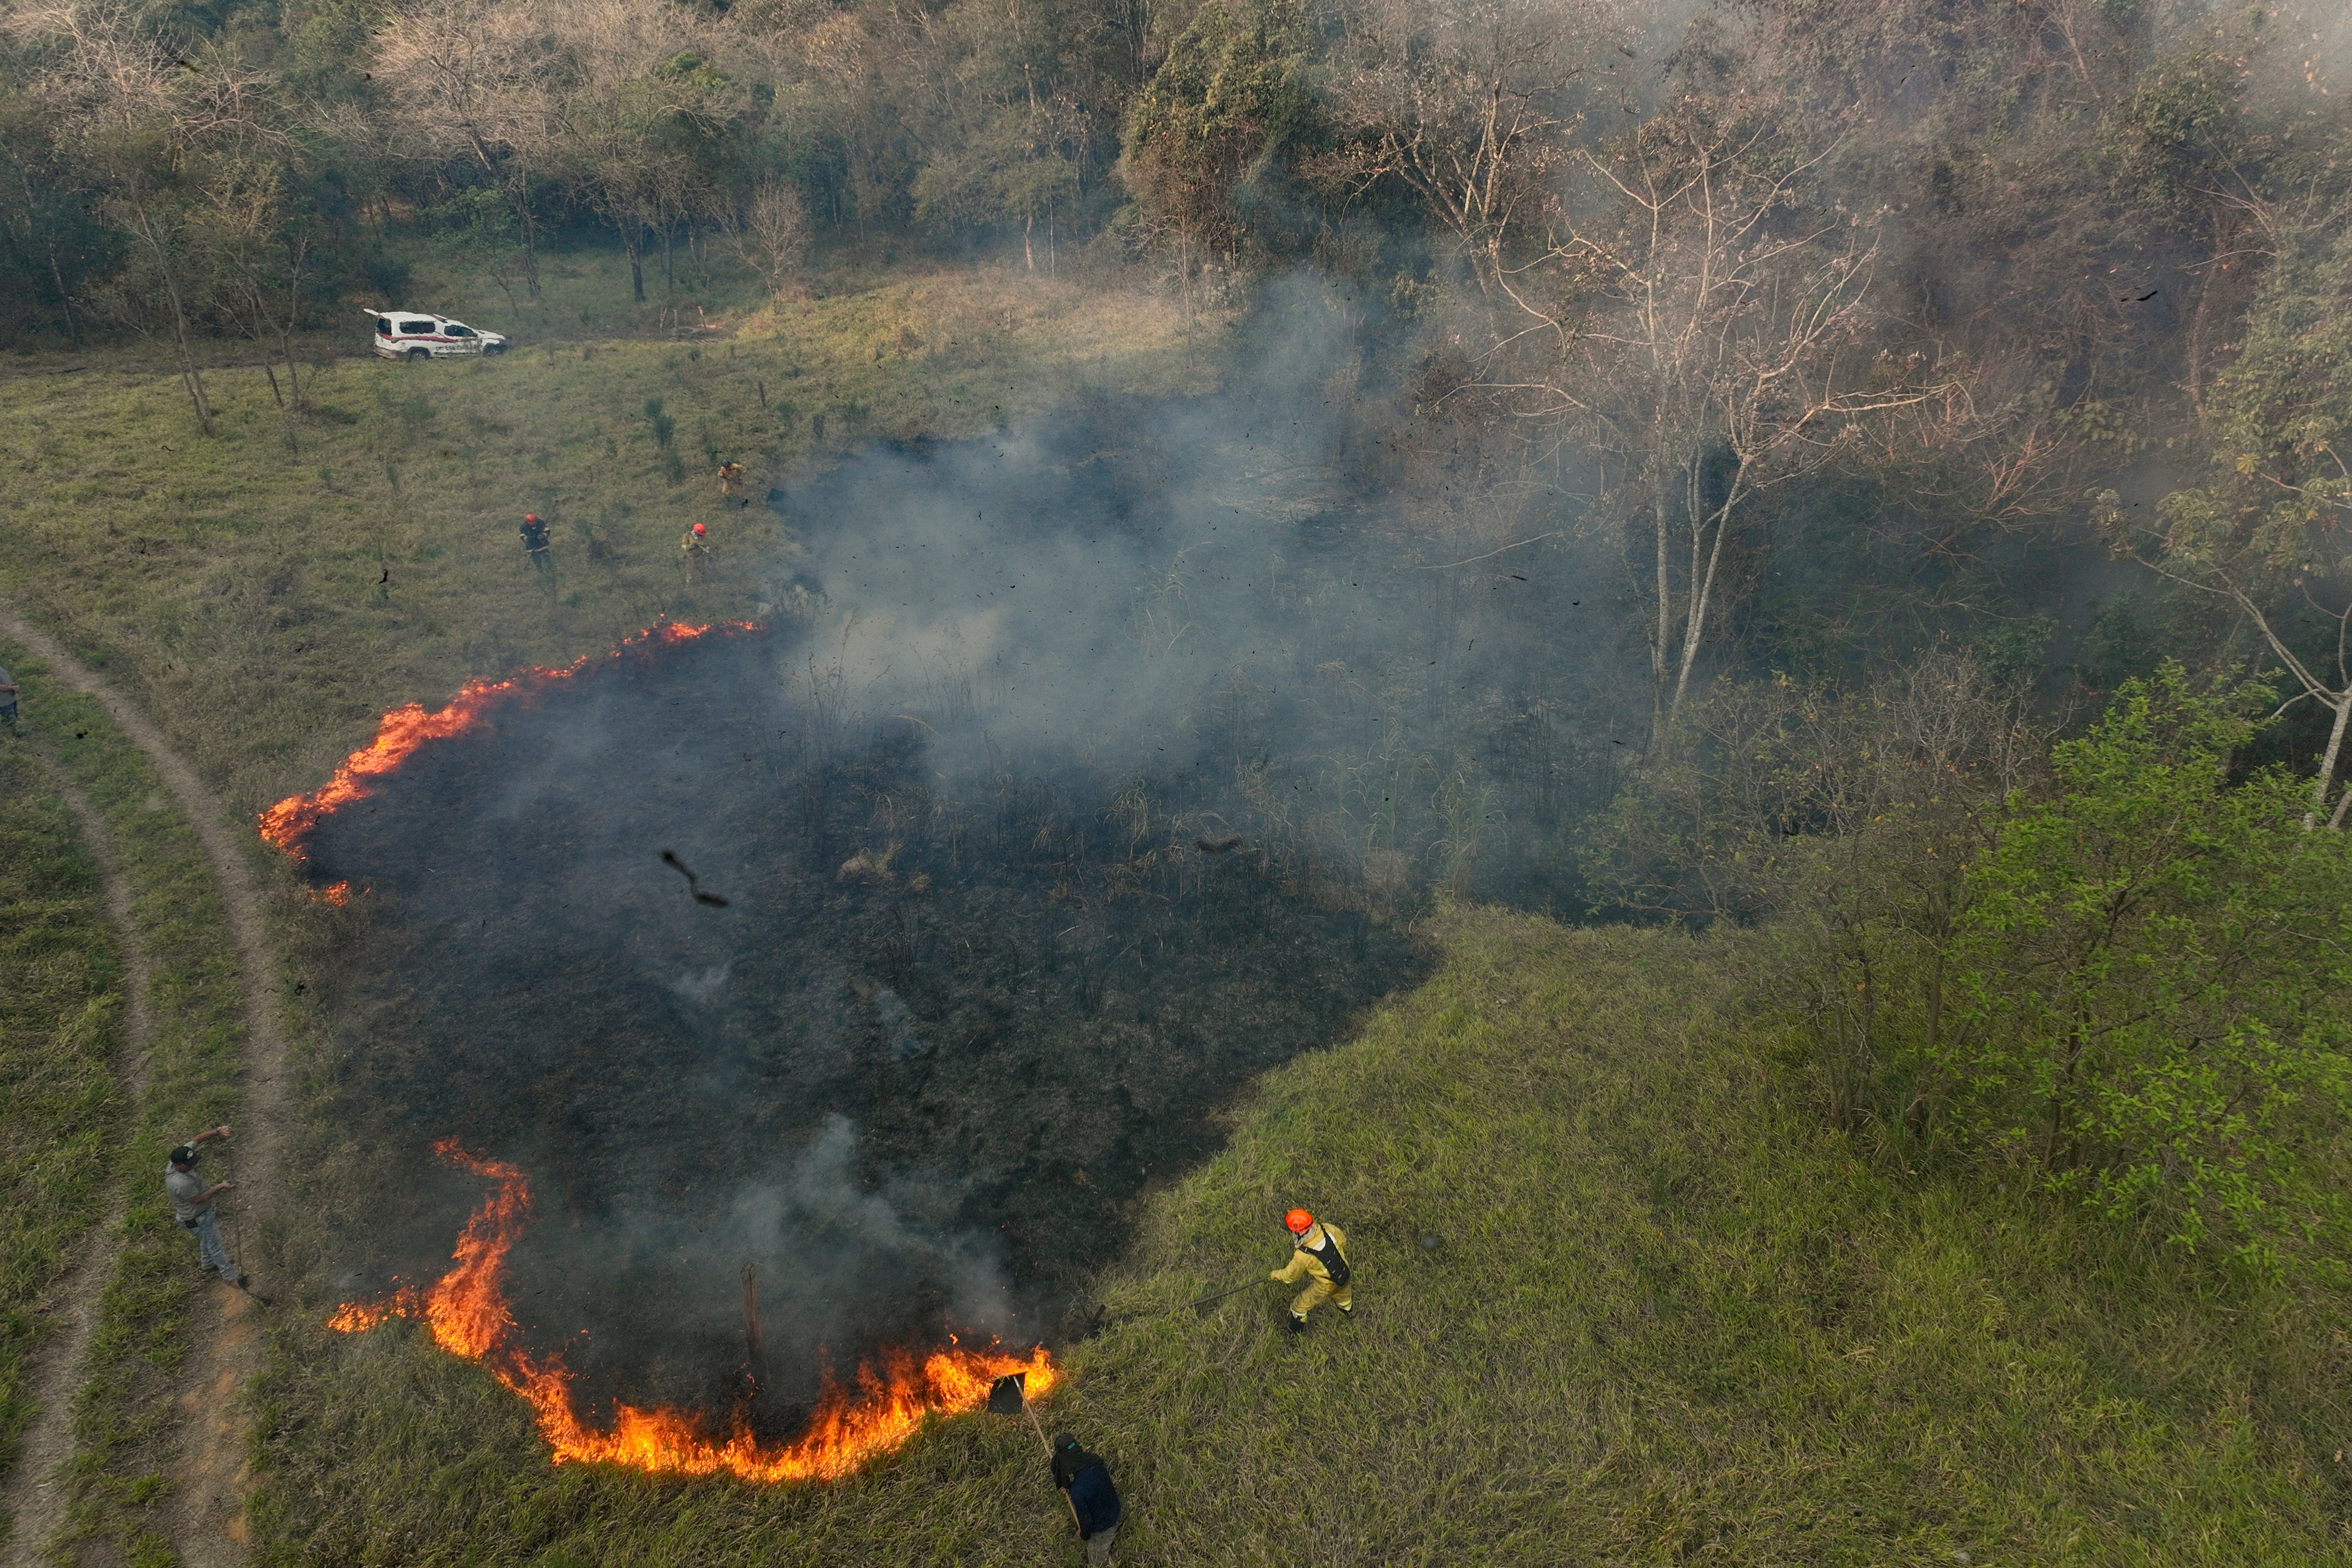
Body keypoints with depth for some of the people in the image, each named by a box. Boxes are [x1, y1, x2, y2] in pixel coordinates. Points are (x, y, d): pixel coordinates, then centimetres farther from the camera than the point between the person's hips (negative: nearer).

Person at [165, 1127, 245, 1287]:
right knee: (214, 1245, 7)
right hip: (196, 1219, -9)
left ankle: (209, 1265, 53)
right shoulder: (181, 1184, -40)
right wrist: (220, 1187, -26)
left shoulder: (180, 1158, -17)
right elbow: (198, 1199, -28)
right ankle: (231, 1277, 21)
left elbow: (196, 1140, -9)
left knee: (207, 1238, 30)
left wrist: (217, 1132, -23)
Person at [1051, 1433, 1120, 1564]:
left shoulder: (1077, 1493, -41)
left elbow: (1086, 1521, -26)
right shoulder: (1095, 1462, -20)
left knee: (1097, 1560, 23)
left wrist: (1083, 1535, -4)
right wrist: (1069, 1490, -6)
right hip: (1115, 1513, 6)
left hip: (1102, 1529, -6)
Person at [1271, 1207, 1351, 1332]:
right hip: (1345, 1274, 6)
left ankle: (1296, 1335, 36)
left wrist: (1274, 1276, 5)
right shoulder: (1328, 1229, -22)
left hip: (1326, 1286, -6)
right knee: (1342, 1294, 39)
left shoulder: (1302, 1255, -33)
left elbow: (1289, 1276, -15)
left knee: (1299, 1307, 17)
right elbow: (1342, 1239, 0)